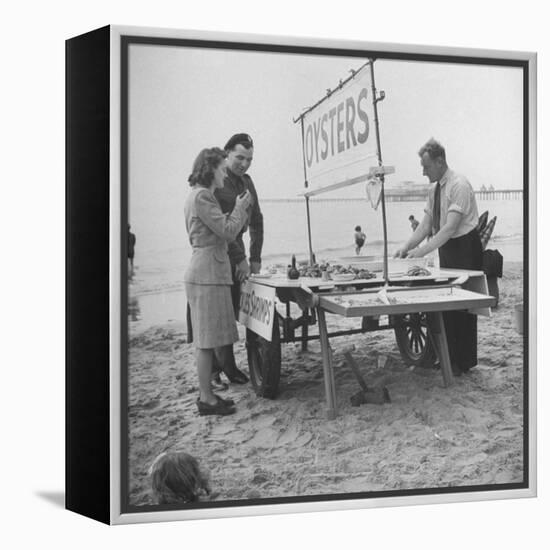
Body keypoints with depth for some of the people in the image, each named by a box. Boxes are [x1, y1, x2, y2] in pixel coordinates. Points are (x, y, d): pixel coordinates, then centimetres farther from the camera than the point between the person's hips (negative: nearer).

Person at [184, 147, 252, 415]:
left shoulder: (200, 196, 19)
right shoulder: (201, 197, -14)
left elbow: (222, 233, 20)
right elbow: (228, 232, -16)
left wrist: (240, 210, 15)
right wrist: (240, 208, -1)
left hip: (206, 273, 11)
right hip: (207, 274, -11)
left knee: (207, 339, 13)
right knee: (207, 340, -5)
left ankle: (206, 393, 21)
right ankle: (206, 400, 2)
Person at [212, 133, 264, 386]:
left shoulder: (247, 182, 14)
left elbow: (256, 221, 16)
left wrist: (255, 258, 9)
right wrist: (240, 258, -19)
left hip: (236, 250, 7)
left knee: (233, 312, 6)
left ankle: (226, 366, 14)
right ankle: (213, 369, 0)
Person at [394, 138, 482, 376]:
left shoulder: (459, 186, -19)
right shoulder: (435, 189, 8)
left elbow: (450, 227, -26)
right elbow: (426, 225, 6)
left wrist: (423, 250, -30)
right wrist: (406, 247, -7)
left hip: (464, 249, -9)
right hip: (446, 249, 9)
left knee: (462, 304, -3)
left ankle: (464, 362, 7)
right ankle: (449, 357, 22)